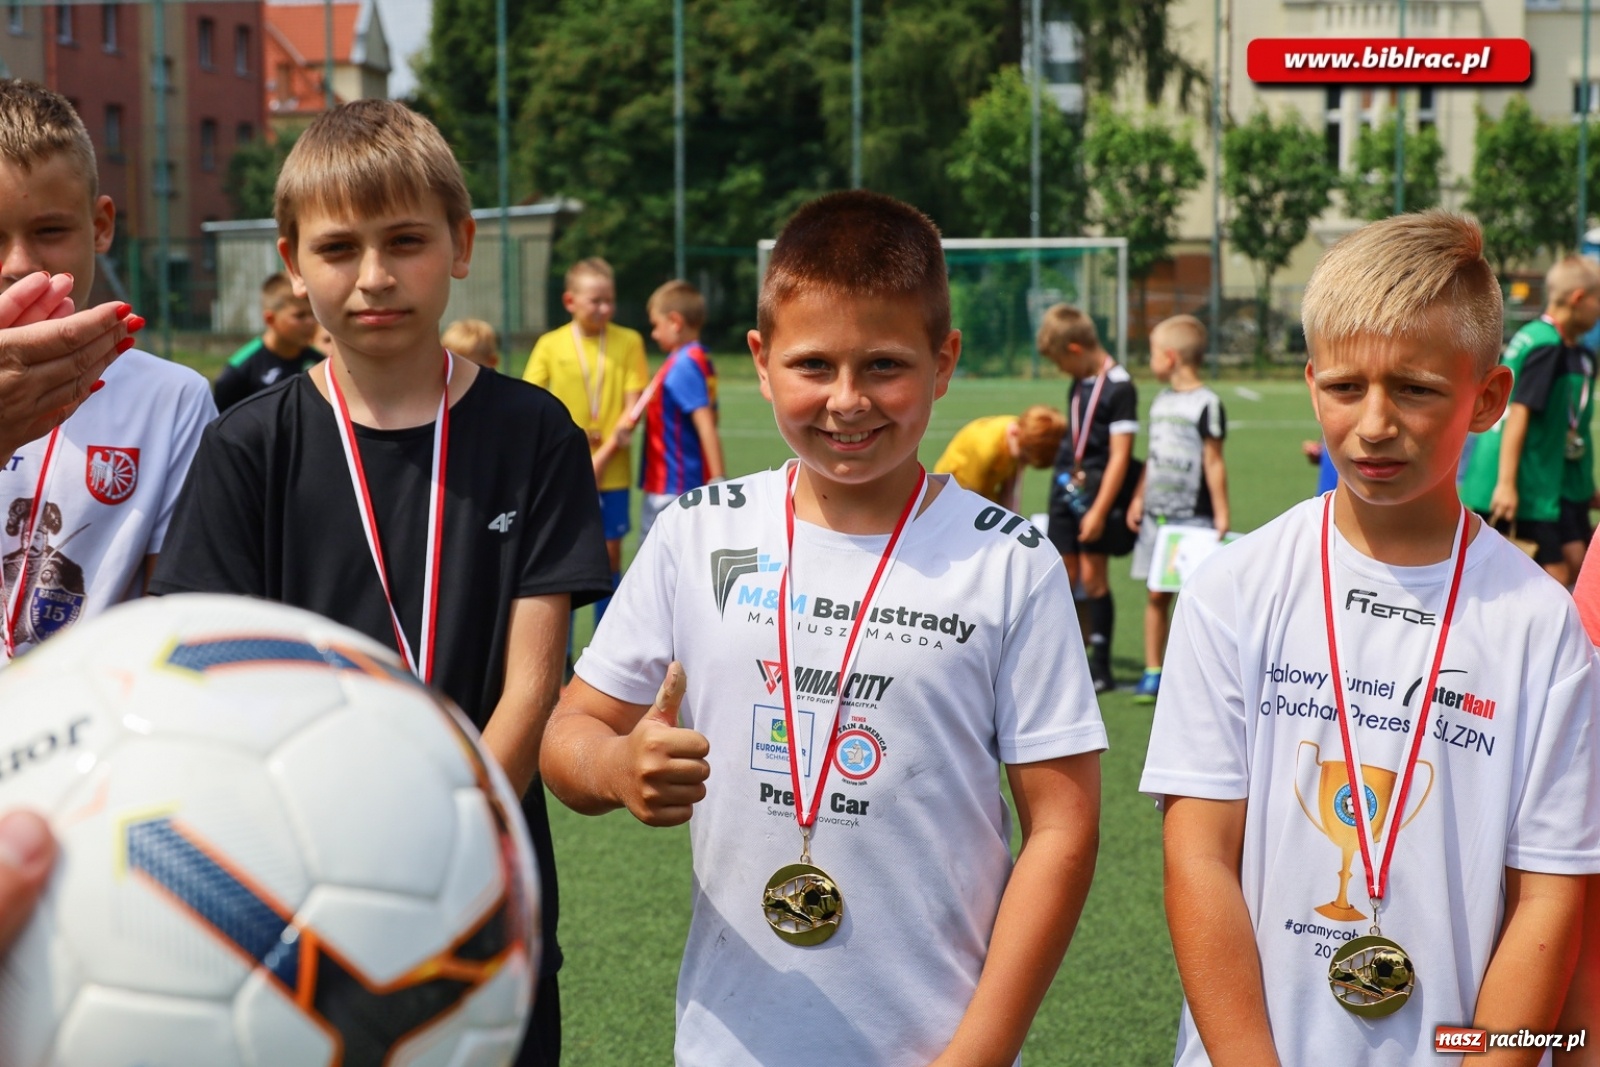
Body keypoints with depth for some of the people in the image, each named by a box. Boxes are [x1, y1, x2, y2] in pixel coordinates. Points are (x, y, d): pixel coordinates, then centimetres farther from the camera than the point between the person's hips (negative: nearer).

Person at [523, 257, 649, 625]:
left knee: (609, 556, 6)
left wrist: (602, 457, -14)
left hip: (611, 471, 0)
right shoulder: (550, 344, 1)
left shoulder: (629, 341, 0)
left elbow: (632, 408, -5)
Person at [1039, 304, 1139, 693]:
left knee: (1092, 574, -5)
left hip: (1097, 489, -7)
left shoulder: (1119, 388, -13)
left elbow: (1120, 455, -16)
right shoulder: (1078, 384, 12)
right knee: (1065, 574, 8)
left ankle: (1100, 667, 3)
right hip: (1065, 486, 7)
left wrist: (1099, 510, -18)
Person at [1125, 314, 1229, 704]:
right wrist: (1138, 499, 16)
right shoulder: (1160, 401, 13)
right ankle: (1153, 673, 11)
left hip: (1193, 516, -6)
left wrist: (1220, 514, -10)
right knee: (1156, 595, 7)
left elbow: (1213, 461, -10)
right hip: (1157, 515, 6)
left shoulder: (1205, 404, -9)